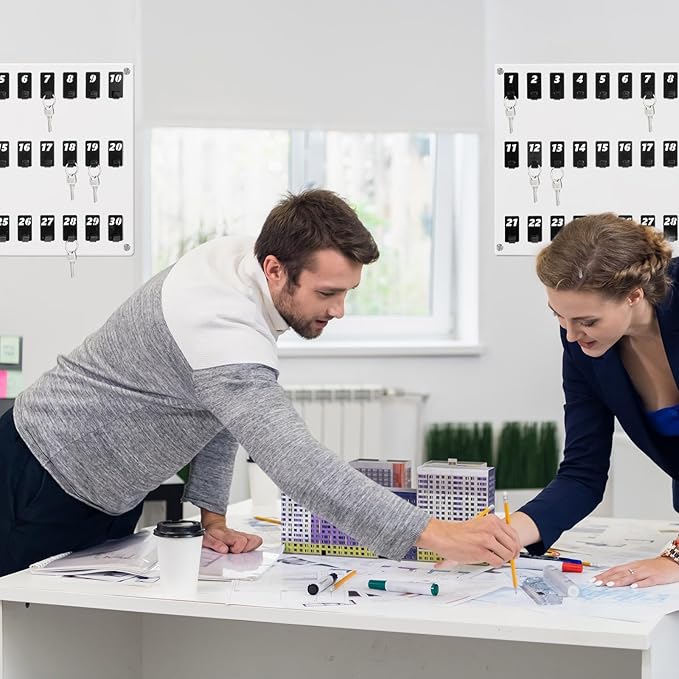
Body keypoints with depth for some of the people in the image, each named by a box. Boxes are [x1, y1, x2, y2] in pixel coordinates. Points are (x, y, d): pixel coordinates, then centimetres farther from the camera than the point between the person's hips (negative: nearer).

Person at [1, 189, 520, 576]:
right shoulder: (224, 332, -37)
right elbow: (297, 465, -46)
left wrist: (210, 513, -2)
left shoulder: (237, 256, -8)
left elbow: (220, 407, 4)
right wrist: (437, 536, -48)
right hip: (43, 483, -9)